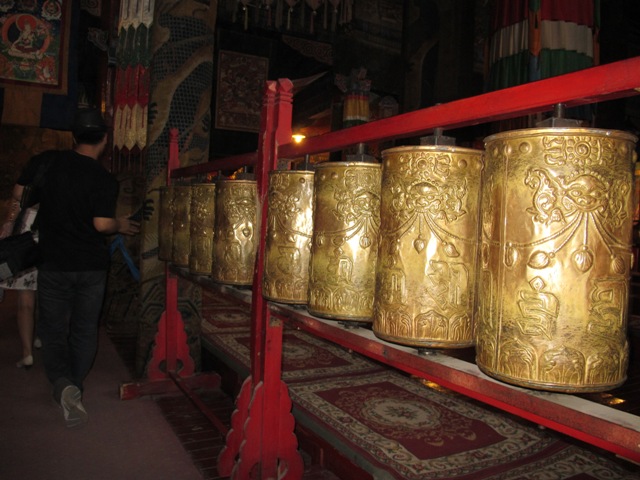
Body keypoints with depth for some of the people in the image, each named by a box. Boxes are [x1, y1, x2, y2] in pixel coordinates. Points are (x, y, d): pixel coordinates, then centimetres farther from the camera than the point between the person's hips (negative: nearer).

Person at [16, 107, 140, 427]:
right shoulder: (105, 180, -11)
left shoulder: (46, 162, -4)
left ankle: (64, 385, -14)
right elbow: (102, 224, -18)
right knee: (84, 331, 15)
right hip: (92, 266, -1)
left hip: (54, 264, 1)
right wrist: (122, 226, 2)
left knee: (53, 331, 9)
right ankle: (74, 386, 25)